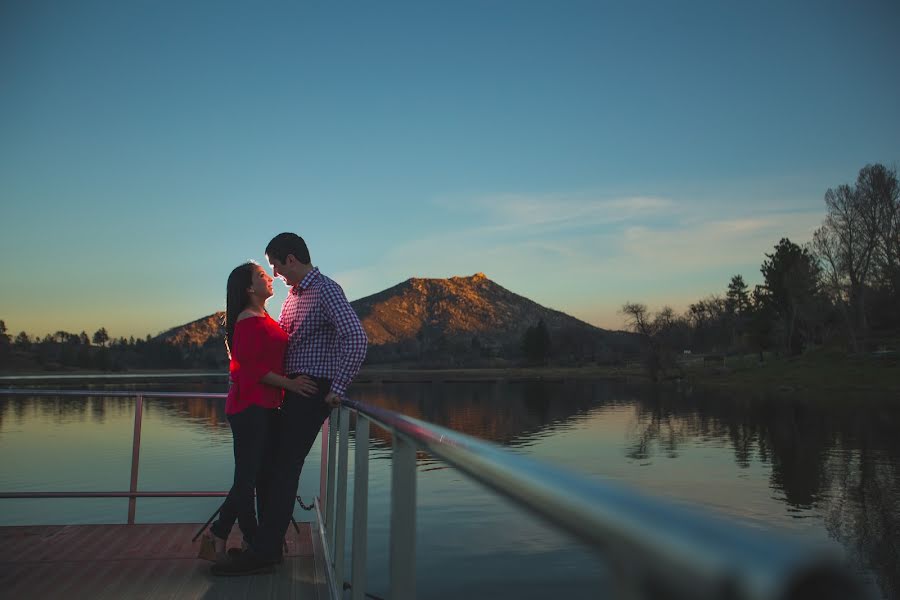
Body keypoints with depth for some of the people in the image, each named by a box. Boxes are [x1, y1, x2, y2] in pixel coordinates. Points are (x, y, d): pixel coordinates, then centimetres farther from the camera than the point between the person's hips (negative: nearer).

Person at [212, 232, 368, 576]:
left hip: (312, 390, -9)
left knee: (285, 467, -9)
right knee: (275, 463, 11)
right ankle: (269, 543, 22)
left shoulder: (326, 290, -13)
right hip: (291, 390, 9)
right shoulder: (294, 295, 16)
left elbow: (356, 338, -25)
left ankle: (263, 553, -3)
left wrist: (338, 389, -24)